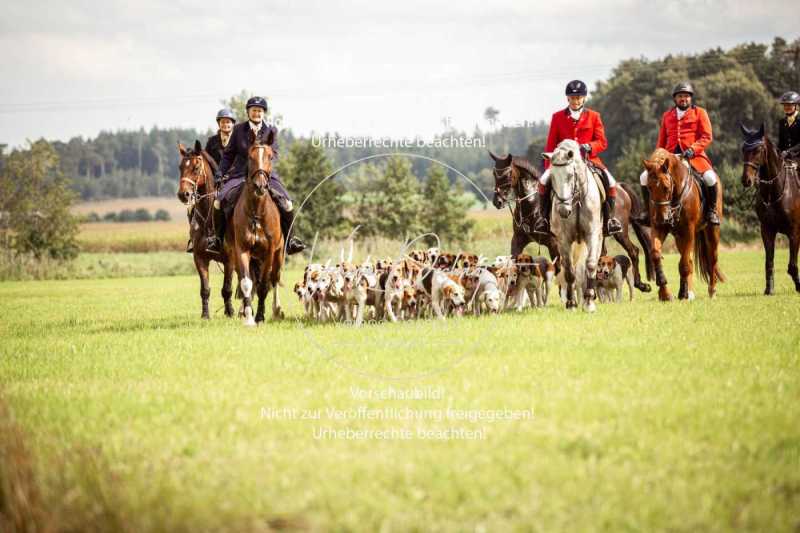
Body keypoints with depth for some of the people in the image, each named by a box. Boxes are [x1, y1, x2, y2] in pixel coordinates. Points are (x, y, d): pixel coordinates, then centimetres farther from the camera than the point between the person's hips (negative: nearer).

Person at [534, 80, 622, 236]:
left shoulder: (593, 116, 9)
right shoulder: (558, 117, 9)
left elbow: (602, 142, 3)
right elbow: (551, 145, 10)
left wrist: (588, 146, -18)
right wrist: (548, 167, 0)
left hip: (589, 158, 0)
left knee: (610, 182, -22)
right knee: (544, 180, -25)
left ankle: (609, 217, -7)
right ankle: (544, 217, -13)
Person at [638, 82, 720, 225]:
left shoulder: (699, 113, 8)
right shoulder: (667, 115, 18)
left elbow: (707, 137, -2)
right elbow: (661, 141, 22)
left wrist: (692, 149, -16)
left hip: (694, 156, -3)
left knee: (710, 177, -30)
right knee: (645, 177, -12)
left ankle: (711, 211, -10)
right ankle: (649, 210, 3)